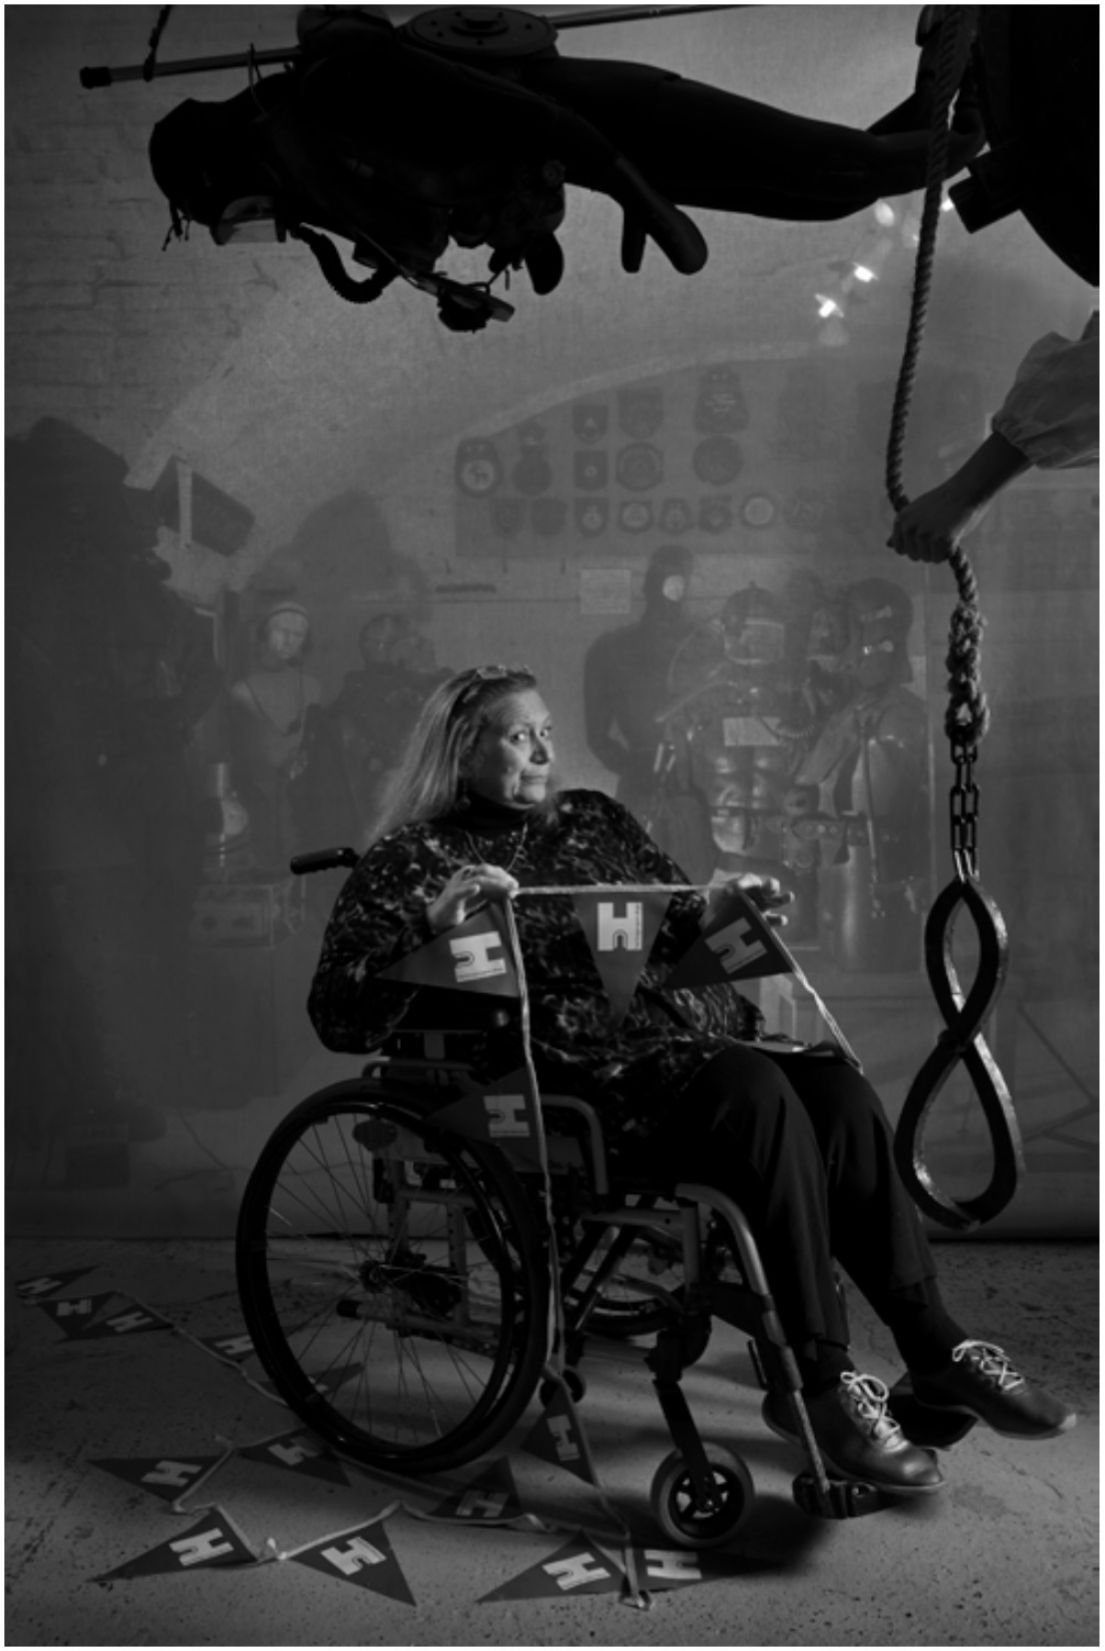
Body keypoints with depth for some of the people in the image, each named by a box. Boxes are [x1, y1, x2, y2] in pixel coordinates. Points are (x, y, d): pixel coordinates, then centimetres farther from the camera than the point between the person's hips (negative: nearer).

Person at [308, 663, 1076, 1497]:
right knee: (758, 1092, -31)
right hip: (582, 1073, -5)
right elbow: (337, 1017, -5)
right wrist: (431, 924, -19)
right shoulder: (412, 858, 5)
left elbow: (679, 926, 30)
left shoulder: (595, 818, 22)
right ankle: (821, 1381, -23)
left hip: (690, 1030, 6)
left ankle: (936, 1347, -12)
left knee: (839, 1087, -22)